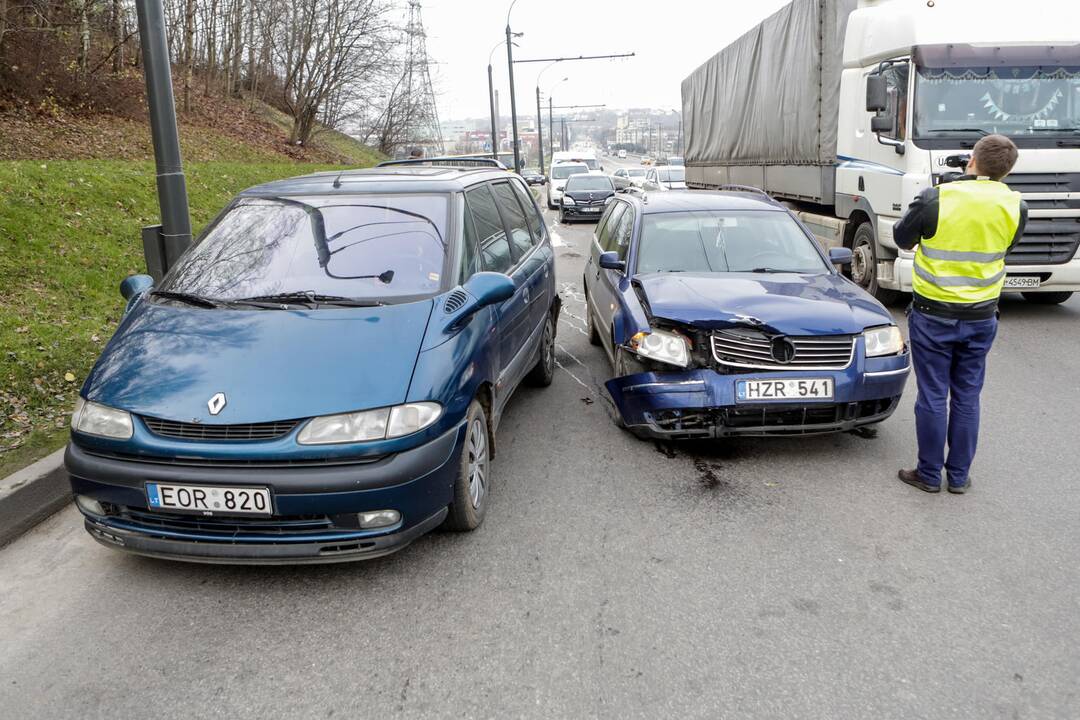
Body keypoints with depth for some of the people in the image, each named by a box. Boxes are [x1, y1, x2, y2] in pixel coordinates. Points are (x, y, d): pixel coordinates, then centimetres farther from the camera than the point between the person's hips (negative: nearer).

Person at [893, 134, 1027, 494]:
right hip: (981, 316, 3)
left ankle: (929, 474, 14)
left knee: (932, 396, 6)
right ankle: (959, 476, 21)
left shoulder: (935, 199, -16)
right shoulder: (1015, 207, -4)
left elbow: (902, 238, -1)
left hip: (933, 314, -3)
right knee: (967, 398, 13)